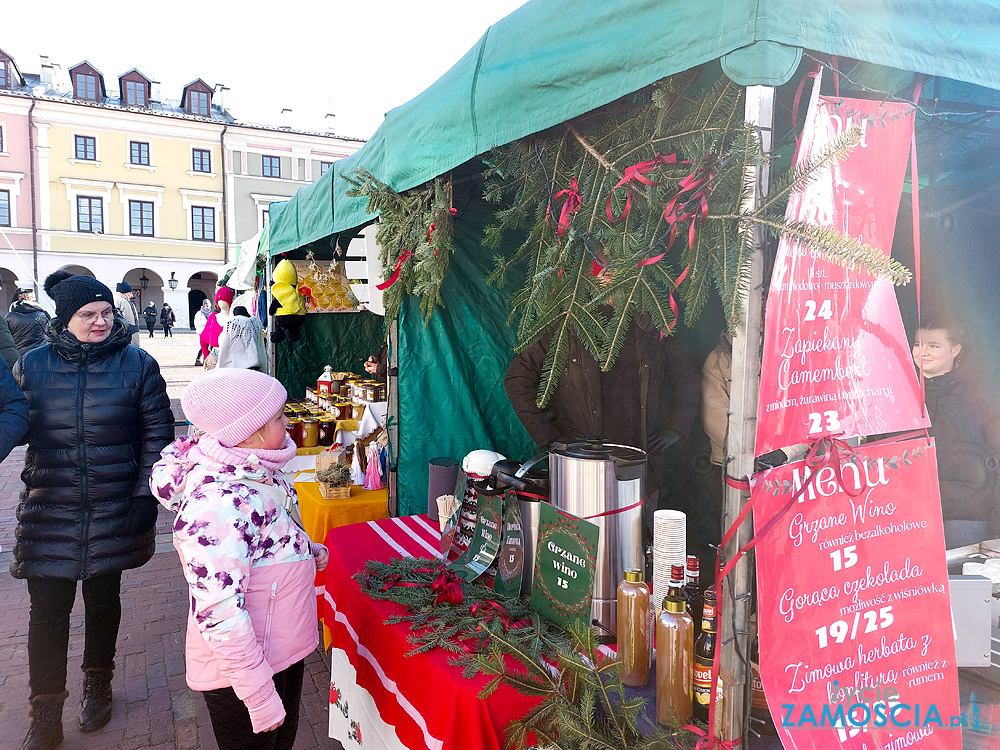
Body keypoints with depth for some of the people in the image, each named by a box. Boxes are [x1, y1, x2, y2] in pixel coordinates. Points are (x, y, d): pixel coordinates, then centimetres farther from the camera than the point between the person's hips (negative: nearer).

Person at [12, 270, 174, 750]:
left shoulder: (137, 363, -4)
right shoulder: (32, 365, 2)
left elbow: (157, 432, -3)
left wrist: (145, 495, -7)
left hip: (114, 511, -1)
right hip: (48, 512, 1)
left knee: (103, 600, 14)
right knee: (47, 612, 3)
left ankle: (98, 687, 37)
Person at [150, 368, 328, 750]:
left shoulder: (251, 471, -4)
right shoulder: (217, 505, -33)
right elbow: (219, 616, -32)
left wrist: (307, 552, 8)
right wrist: (261, 698, -27)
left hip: (282, 653, 9)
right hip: (239, 672, -9)